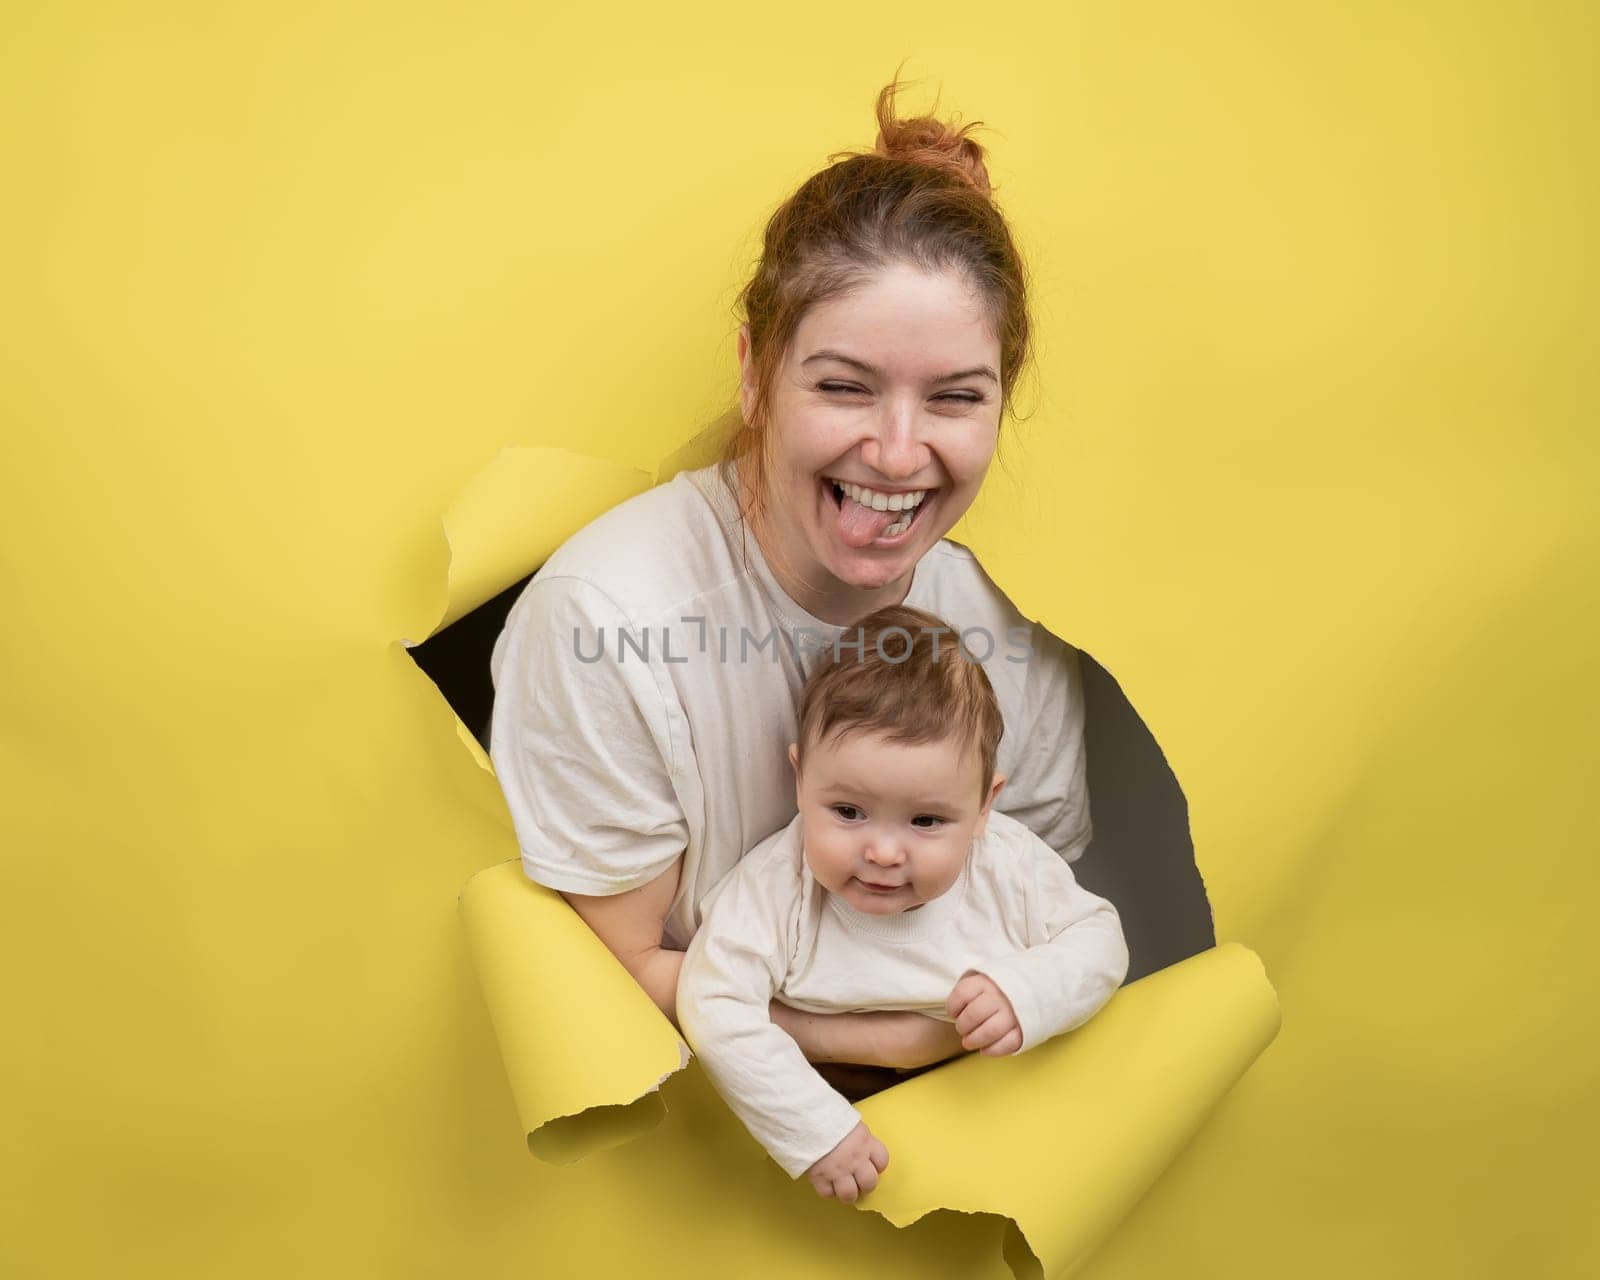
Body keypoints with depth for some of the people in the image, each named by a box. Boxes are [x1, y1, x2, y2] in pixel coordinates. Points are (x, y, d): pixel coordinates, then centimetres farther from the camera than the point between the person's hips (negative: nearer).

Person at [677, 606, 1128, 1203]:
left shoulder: (1009, 863, -17)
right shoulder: (775, 884, -23)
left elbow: (1099, 936, -4)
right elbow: (715, 1008, -25)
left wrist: (1028, 991, -25)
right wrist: (814, 1131, -30)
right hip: (837, 1103, -2)